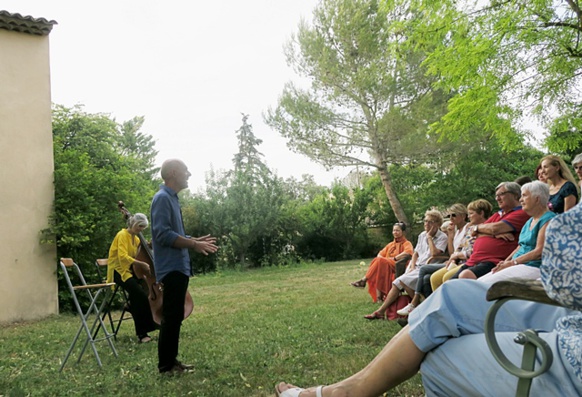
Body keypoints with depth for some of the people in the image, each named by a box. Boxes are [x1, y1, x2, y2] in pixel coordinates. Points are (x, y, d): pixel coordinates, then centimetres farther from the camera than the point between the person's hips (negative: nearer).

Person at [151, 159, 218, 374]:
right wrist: (193, 244, -19)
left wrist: (196, 240, 12)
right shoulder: (163, 198, -14)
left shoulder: (172, 198, 17)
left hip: (178, 267, 10)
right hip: (171, 267, -10)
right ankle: (166, 364, 6)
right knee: (171, 316, -3)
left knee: (175, 316, 14)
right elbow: (163, 234, -23)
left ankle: (171, 360, 23)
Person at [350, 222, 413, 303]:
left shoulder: (407, 243, 8)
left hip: (397, 266, -6)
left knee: (380, 261, -32)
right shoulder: (391, 244, 30)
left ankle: (363, 280, -28)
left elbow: (408, 252, -15)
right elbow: (380, 254, 22)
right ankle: (378, 296, -35)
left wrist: (394, 258, -15)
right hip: (385, 265, 6)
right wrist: (380, 258, -2)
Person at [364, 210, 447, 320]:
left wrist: (429, 237, -11)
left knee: (403, 280, -26)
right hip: (417, 267, 7)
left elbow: (434, 253, -21)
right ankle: (381, 311, -6)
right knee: (397, 283, -9)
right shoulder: (422, 235, 16)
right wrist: (412, 267, 4)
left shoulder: (442, 237, -4)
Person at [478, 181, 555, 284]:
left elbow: (539, 251, -16)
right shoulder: (529, 221, 23)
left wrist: (512, 262, -14)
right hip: (518, 266, 9)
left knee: (487, 283, -26)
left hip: (534, 267, -9)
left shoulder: (548, 219, -8)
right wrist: (505, 261, 4)